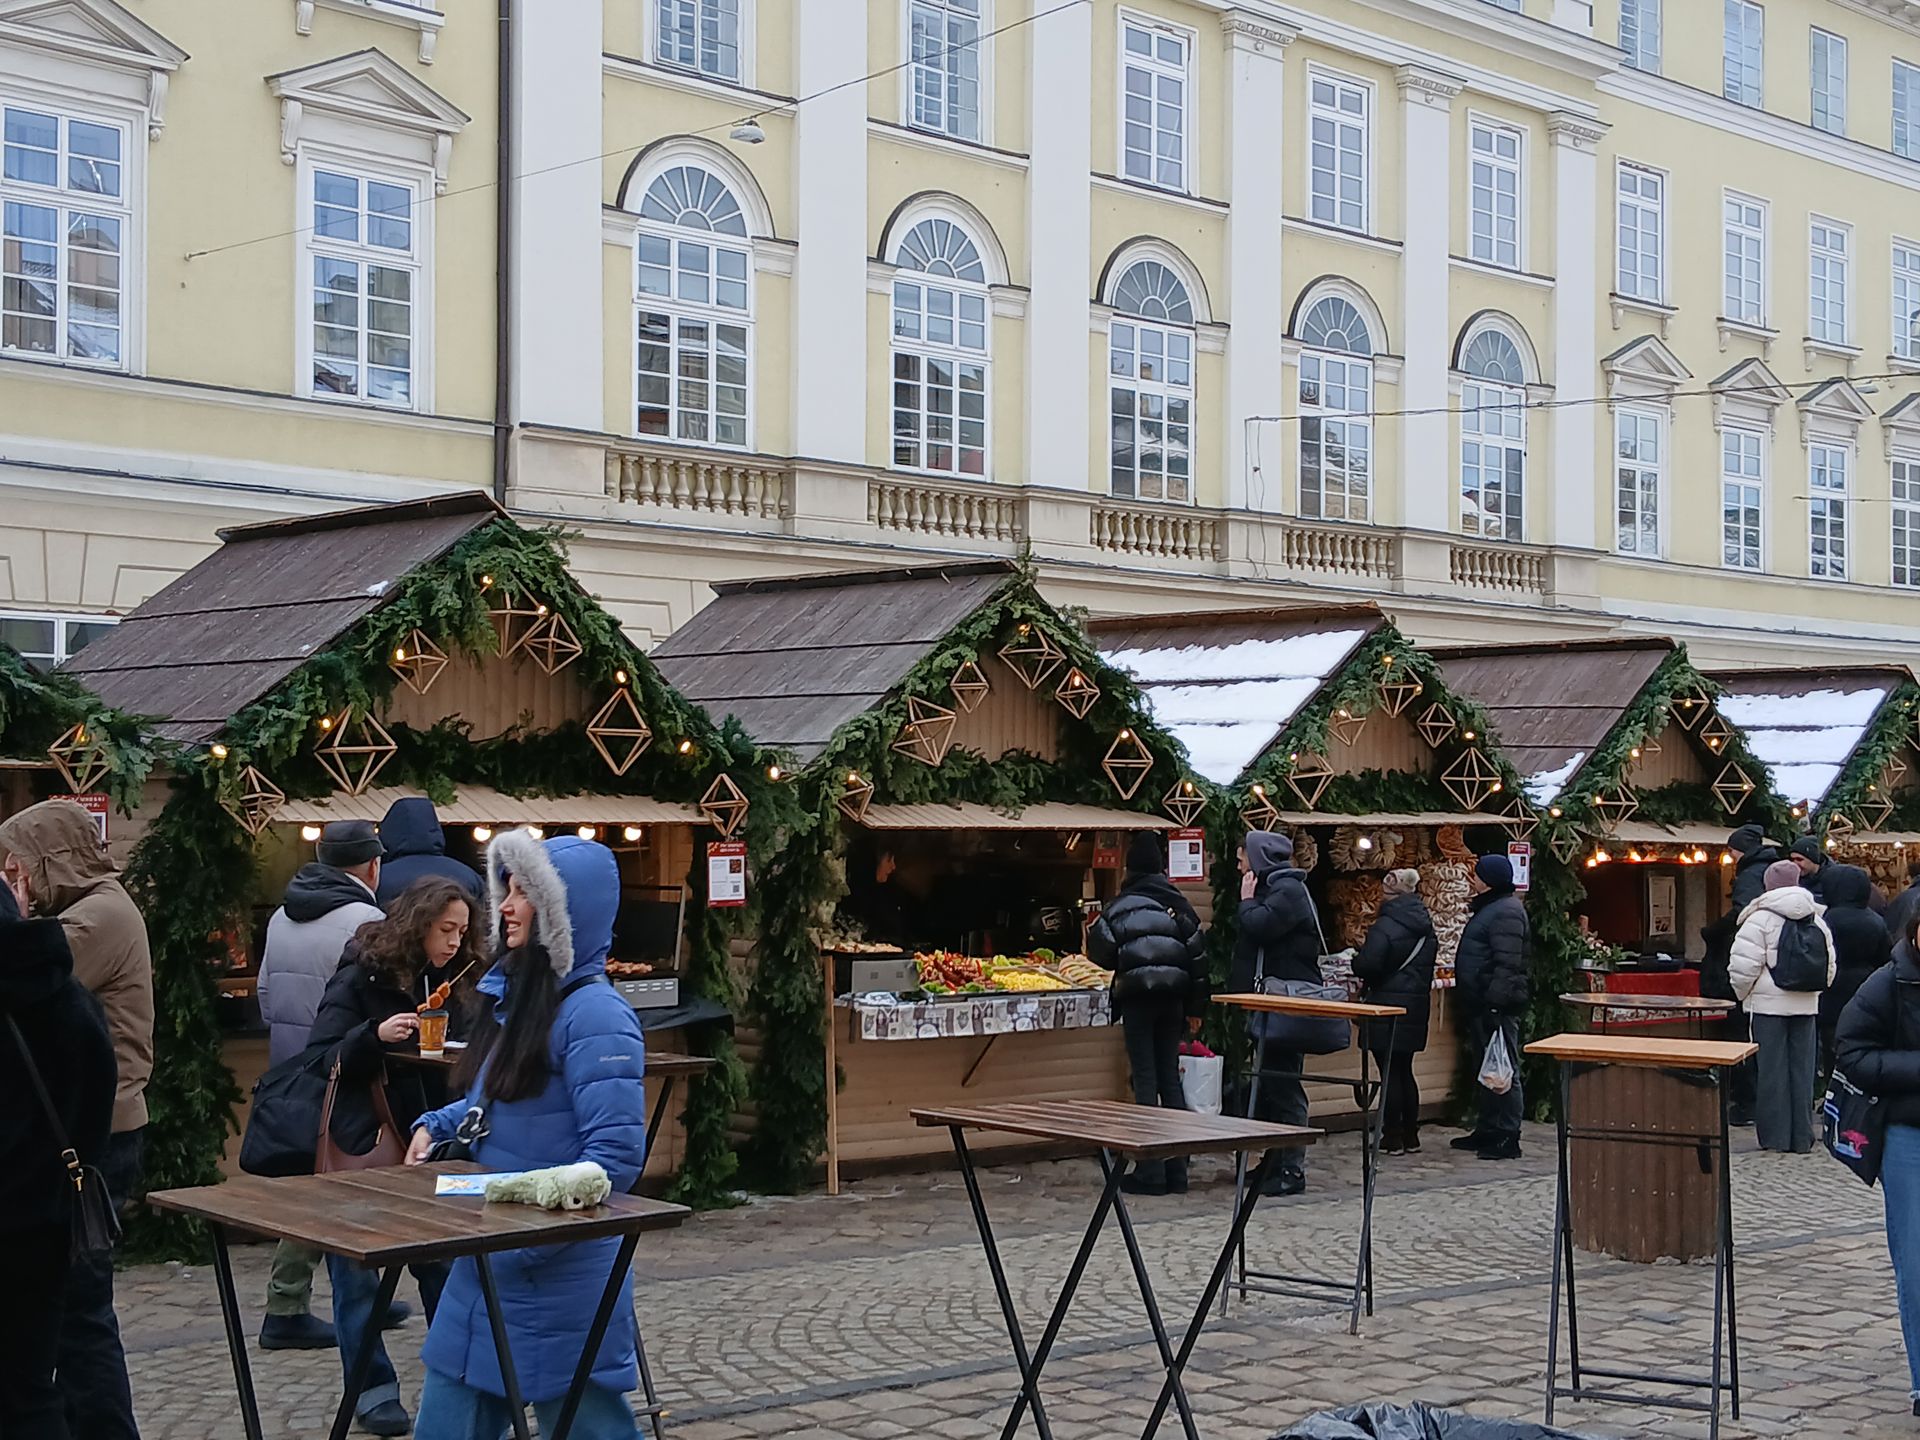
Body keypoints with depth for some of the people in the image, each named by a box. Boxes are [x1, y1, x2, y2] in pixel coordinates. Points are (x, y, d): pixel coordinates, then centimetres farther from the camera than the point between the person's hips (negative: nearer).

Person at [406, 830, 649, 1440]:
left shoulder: (593, 1014, -19)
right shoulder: (514, 994, 9)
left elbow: (616, 1155, -24)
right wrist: (436, 1127, 9)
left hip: (559, 1271, -9)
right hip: (487, 1260, 9)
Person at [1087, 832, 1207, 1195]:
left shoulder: (1119, 906, -5)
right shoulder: (1177, 904, 5)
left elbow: (1100, 950, -10)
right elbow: (1198, 955, 5)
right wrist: (1195, 1008, 11)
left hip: (1137, 998, -4)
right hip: (1172, 998, 4)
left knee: (1145, 1080, -2)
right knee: (1170, 1076, 10)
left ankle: (1151, 1172, -3)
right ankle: (1176, 1170, 12)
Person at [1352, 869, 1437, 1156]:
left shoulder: (1385, 926, -16)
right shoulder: (1426, 927, 9)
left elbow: (1367, 965, -21)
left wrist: (1359, 955, 0)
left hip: (1388, 1005, -7)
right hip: (1417, 1005, 7)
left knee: (1389, 1071, -2)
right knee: (1404, 1070, 15)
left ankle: (1392, 1137, 0)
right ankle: (1410, 1135, 18)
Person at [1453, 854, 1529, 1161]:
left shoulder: (1506, 912, -15)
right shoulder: (1490, 908, 18)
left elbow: (1507, 964, -23)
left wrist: (1495, 1001, -27)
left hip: (1496, 1006, -11)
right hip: (1480, 1004, 11)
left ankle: (1508, 1138, -6)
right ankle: (1487, 1130, 25)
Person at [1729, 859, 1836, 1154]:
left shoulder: (1761, 919, -10)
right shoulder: (1817, 921, 9)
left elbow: (1744, 967, -14)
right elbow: (1829, 967, 12)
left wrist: (1743, 994, 3)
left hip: (1769, 1004, -5)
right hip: (1806, 1006, 5)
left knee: (1771, 1069, 1)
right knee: (1802, 1068, 10)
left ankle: (1775, 1138, 3)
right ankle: (1802, 1138, 12)